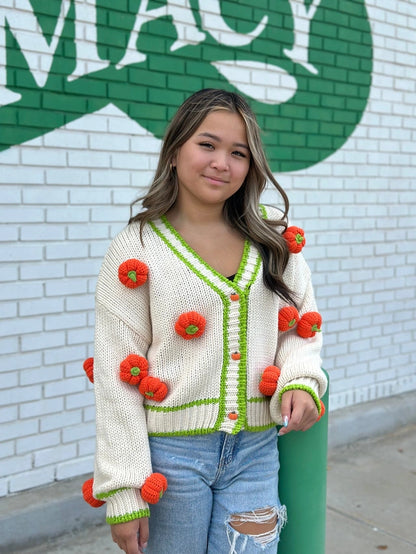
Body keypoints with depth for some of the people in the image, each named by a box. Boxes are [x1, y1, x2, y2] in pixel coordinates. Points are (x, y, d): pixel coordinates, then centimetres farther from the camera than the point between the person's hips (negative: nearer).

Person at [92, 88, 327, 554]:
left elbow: (301, 322, 12)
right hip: (170, 452, -2)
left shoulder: (273, 236, 2)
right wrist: (124, 493, -9)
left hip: (256, 450, 3)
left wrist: (300, 379, -10)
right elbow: (118, 376, -8)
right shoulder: (136, 249, -8)